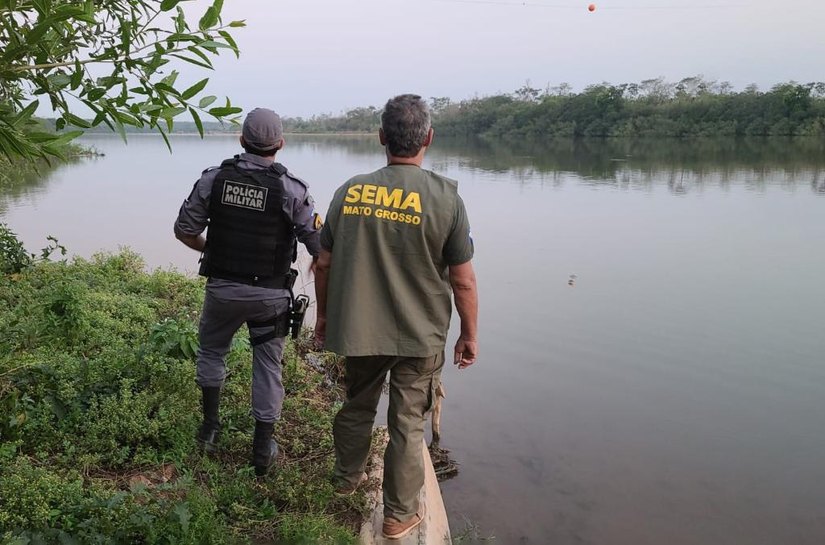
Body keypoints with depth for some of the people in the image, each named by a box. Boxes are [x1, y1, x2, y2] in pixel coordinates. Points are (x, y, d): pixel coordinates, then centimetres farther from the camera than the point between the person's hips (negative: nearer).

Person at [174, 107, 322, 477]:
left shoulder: (214, 179, -6)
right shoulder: (291, 189, -13)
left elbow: (184, 230, 1)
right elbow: (321, 247, -12)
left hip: (222, 288, 2)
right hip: (270, 294, -1)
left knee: (211, 351, 26)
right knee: (268, 365, 12)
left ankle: (210, 427, 31)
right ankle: (263, 449, 18)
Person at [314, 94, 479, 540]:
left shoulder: (350, 191, -3)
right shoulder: (444, 197, -13)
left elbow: (324, 264, 4)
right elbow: (463, 280, -11)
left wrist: (323, 315, 18)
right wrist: (469, 335, 2)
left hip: (357, 330, 3)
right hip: (420, 335, -3)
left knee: (357, 407, 24)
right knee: (407, 423, 11)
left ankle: (347, 478, 47)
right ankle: (399, 514, 26)